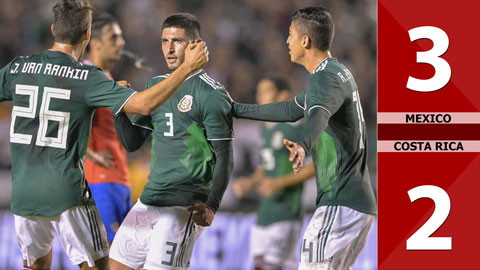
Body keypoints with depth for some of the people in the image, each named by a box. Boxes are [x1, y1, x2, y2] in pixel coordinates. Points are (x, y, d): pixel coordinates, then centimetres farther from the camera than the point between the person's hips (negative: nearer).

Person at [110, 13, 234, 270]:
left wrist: (212, 205, -22)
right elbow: (132, 142, 15)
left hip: (185, 204, -8)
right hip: (150, 199, 8)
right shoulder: (155, 85, 14)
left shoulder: (211, 94, -8)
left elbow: (224, 158, -10)